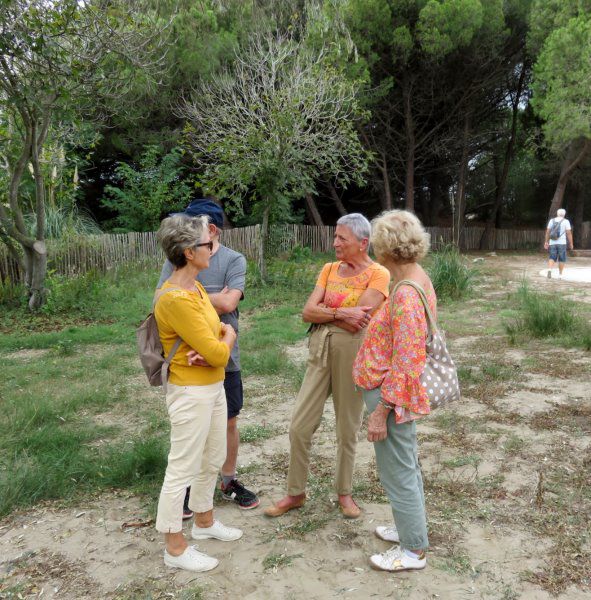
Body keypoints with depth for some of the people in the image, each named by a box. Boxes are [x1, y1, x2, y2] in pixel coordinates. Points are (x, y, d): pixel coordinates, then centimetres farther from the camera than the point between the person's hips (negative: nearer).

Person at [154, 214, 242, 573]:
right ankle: (176, 549, 20)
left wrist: (215, 342, -12)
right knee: (183, 469, 4)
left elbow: (220, 329, 10)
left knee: (214, 459, 22)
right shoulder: (176, 299, -25)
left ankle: (204, 522, 41)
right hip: (192, 393, -10)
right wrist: (227, 338, -2)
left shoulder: (195, 287, 6)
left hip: (213, 387, 10)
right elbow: (218, 354, -24)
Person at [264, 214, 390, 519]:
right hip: (320, 350, 5)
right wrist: (340, 314, -16)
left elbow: (358, 321, -19)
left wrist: (324, 312, -7)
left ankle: (344, 492, 31)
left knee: (347, 428, 10)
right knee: (299, 426, 6)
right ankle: (295, 493, 23)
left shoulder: (378, 274, -8)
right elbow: (307, 312, -1)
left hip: (352, 351, -4)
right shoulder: (329, 269, 8)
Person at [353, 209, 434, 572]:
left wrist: (381, 412, -20)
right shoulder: (419, 278, 3)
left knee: (398, 472, 6)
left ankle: (414, 550, 22)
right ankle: (413, 528, 41)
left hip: (393, 395, -10)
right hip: (403, 394, 10)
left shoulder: (406, 295, -27)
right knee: (407, 465, 23)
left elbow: (404, 365, -26)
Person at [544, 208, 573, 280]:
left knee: (552, 258, 2)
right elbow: (569, 233, -5)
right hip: (562, 243, -2)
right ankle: (560, 274, 11)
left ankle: (550, 270, -25)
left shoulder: (551, 220, 7)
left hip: (552, 242, 2)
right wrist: (571, 243, 1)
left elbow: (547, 232, 7)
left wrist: (546, 242, 12)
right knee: (562, 259, 9)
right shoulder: (566, 221, -2)